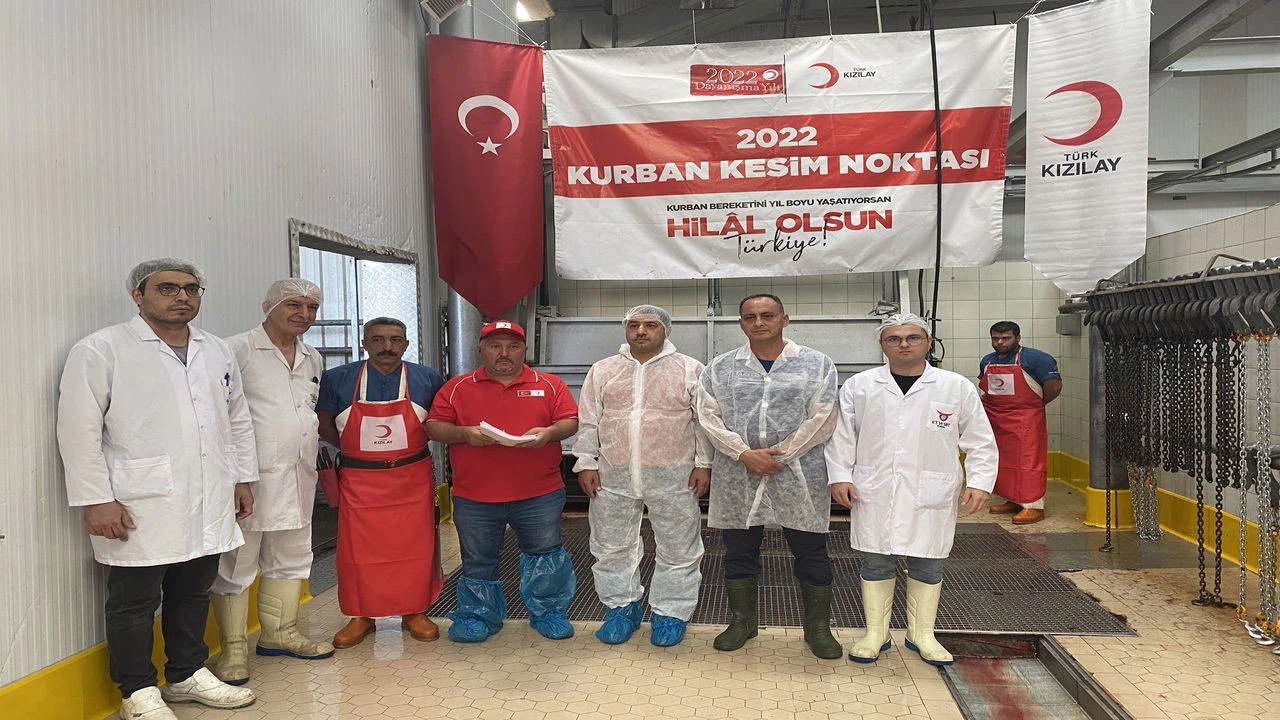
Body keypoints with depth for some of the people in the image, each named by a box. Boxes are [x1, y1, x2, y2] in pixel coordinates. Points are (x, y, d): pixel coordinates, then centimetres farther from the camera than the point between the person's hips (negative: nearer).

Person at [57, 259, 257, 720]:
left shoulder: (217, 352, 12)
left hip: (207, 505, 5)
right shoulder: (101, 351, -6)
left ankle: (188, 675, 31)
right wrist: (96, 500, -12)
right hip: (139, 510, -5)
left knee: (193, 595, 15)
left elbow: (238, 419, 18)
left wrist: (243, 478, 15)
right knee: (134, 603, 6)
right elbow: (79, 431, -9)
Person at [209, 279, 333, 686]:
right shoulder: (238, 350, -9)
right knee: (236, 562, 1)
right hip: (250, 476, -7)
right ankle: (233, 649, 12)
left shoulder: (313, 359, 14)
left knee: (291, 558, 15)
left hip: (299, 477, 8)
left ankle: (279, 633, 30)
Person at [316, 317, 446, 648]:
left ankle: (415, 612, 20)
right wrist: (352, 448, 1)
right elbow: (322, 421, 9)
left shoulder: (427, 379, 1)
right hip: (359, 480, 0)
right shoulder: (337, 379, -1)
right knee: (358, 549, 4)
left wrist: (416, 442, 1)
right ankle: (361, 616, 20)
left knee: (415, 546, 4)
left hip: (413, 479, 0)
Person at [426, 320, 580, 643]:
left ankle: (549, 611, 26)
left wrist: (549, 432, -19)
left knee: (545, 554, 7)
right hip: (474, 497, 1)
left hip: (539, 495, 0)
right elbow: (433, 426, 1)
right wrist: (465, 434, -17)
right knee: (478, 560, 13)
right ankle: (478, 616, 31)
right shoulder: (457, 388, 5)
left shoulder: (550, 385, 5)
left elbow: (572, 421, 2)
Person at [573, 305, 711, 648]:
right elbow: (588, 421, 8)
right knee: (612, 546, 10)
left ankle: (670, 613, 21)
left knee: (678, 548, 6)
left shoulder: (690, 370, 2)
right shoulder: (602, 370, 9)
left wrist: (704, 463, -4)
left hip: (673, 475, -2)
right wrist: (586, 463, 2)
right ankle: (621, 607, 27)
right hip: (613, 475, 2)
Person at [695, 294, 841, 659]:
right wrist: (745, 454, -12)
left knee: (811, 553, 7)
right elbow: (709, 416, -1)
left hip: (798, 475, -1)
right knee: (739, 551, 11)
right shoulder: (720, 368, 6)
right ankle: (742, 621, 29)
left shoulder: (817, 364, 2)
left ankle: (818, 627, 23)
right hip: (737, 477, 2)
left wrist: (780, 455, -11)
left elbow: (822, 419, -4)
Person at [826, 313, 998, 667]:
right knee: (876, 563, 7)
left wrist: (979, 482, -3)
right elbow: (841, 435, 4)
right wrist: (840, 476, -3)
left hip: (931, 495, 0)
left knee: (927, 565, 9)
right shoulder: (859, 386, 2)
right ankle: (876, 633, 21)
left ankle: (921, 634, 26)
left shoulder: (957, 387, 1)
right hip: (874, 493, 0)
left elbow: (980, 440, 5)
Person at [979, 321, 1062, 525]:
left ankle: (1033, 506, -4)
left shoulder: (1034, 358, -9)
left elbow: (1054, 386, -9)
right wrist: (990, 404, 12)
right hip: (994, 420, 7)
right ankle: (1013, 501, 23)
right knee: (1003, 461, 12)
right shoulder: (987, 361, 12)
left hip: (1025, 419, -7)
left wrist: (1033, 404, -1)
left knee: (1028, 461, -7)